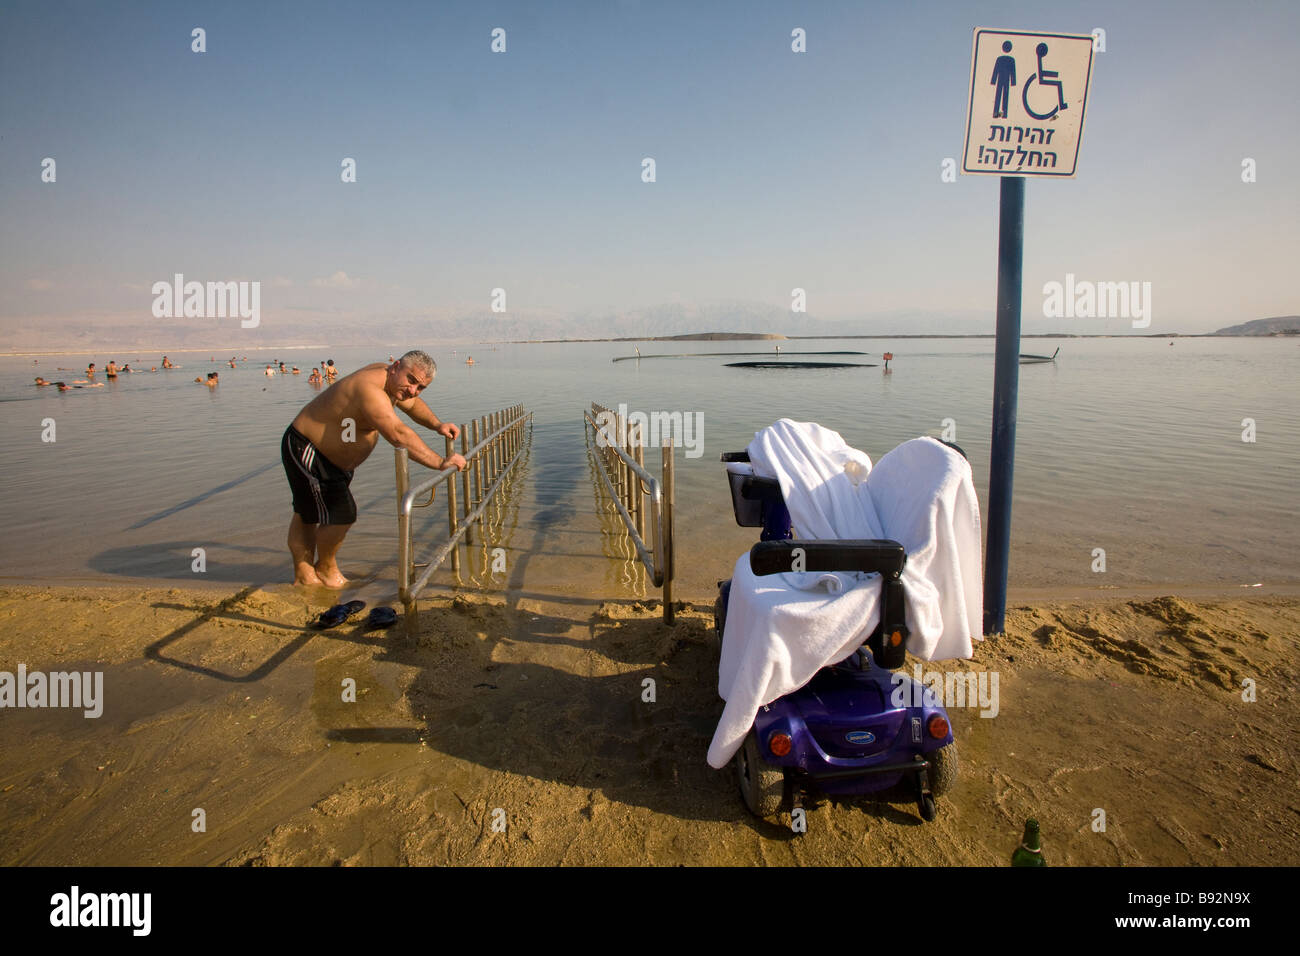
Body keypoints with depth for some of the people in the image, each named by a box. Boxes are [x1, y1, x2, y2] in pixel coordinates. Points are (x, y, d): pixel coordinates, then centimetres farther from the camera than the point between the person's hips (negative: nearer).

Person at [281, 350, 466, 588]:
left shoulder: (386, 377, 0)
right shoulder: (371, 389, -32)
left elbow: (413, 405, 20)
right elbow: (398, 436, -42)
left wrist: (437, 424, 3)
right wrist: (441, 462, -41)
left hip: (330, 456, 10)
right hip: (305, 450, -10)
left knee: (307, 513, 17)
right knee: (341, 513, -10)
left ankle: (304, 574, 28)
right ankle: (325, 568, 14)